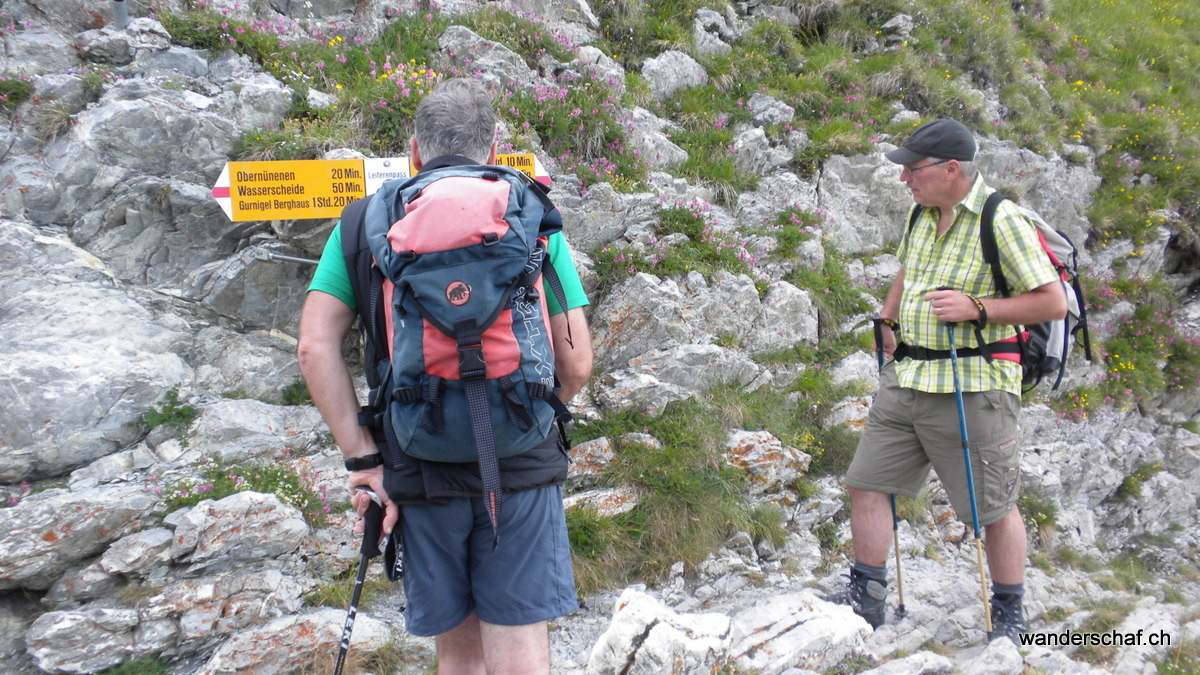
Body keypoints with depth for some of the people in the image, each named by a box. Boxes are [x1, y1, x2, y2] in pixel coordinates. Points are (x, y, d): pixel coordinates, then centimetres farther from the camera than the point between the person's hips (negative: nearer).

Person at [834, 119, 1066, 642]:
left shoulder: (1002, 221, -13)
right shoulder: (922, 214, 10)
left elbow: (1054, 303, -13)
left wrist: (976, 309, -21)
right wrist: (887, 322, 15)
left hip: (971, 387, -7)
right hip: (905, 379, 7)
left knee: (994, 509, 6)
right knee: (866, 483, 8)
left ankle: (1009, 616, 26)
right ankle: (865, 598, 22)